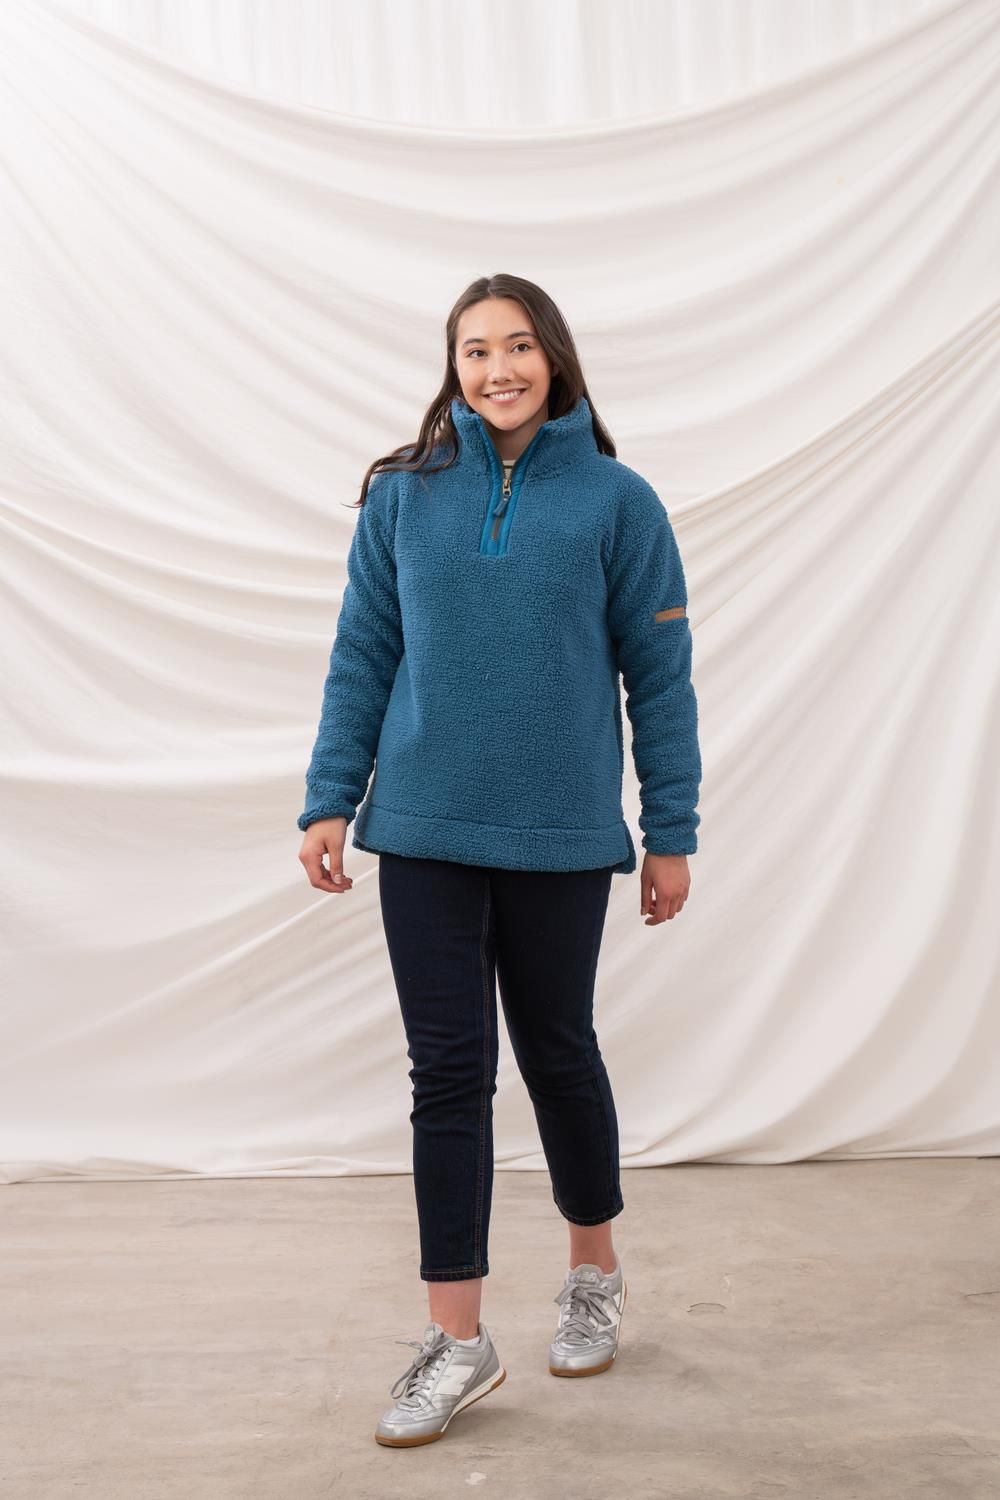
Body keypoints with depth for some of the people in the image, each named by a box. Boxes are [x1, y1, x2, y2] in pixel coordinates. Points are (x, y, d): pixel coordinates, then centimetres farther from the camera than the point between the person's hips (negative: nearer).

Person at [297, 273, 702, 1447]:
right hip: (426, 832, 1)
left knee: (558, 1053, 13)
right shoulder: (404, 497, 2)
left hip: (560, 835, -1)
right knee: (448, 1070, 2)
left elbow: (659, 677, -1)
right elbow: (363, 657, 5)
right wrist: (330, 802, -1)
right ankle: (458, 1340, 12)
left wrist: (672, 833, -1)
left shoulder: (616, 502, -2)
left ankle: (595, 1274, 37)